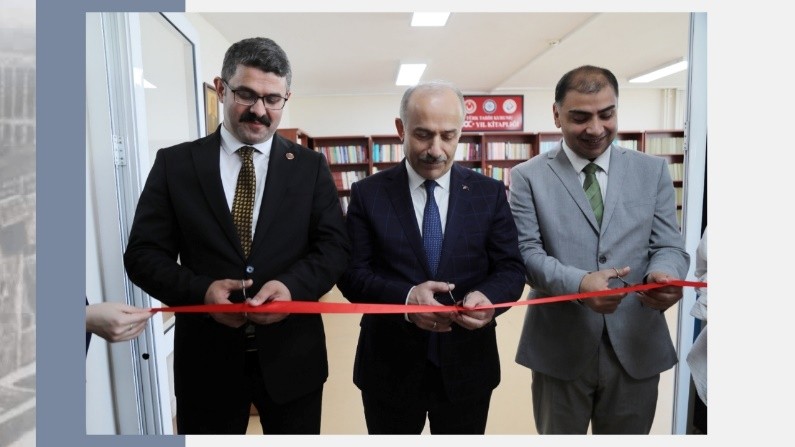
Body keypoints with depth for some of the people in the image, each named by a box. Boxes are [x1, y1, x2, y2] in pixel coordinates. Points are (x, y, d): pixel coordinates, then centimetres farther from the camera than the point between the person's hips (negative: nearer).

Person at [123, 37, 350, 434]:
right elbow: (143, 253, -1)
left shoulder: (310, 166, 2)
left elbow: (334, 246, -3)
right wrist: (201, 290, -19)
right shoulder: (174, 164, 1)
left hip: (291, 356, 1)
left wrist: (293, 285, -23)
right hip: (206, 356, 0)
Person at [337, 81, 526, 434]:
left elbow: (511, 269, -1)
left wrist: (488, 298, -23)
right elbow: (351, 273, -7)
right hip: (389, 367, 0)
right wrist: (405, 298, -25)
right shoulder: (368, 194, -3)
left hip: (467, 367, 1)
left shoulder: (489, 193, 0)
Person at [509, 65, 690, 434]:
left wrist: (663, 276, -22)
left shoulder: (652, 171, 5)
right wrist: (578, 283, -27)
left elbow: (669, 246, 2)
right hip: (559, 349, -2)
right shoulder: (528, 176, -3)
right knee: (558, 434, 18)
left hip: (637, 347, 2)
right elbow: (526, 253, -9)